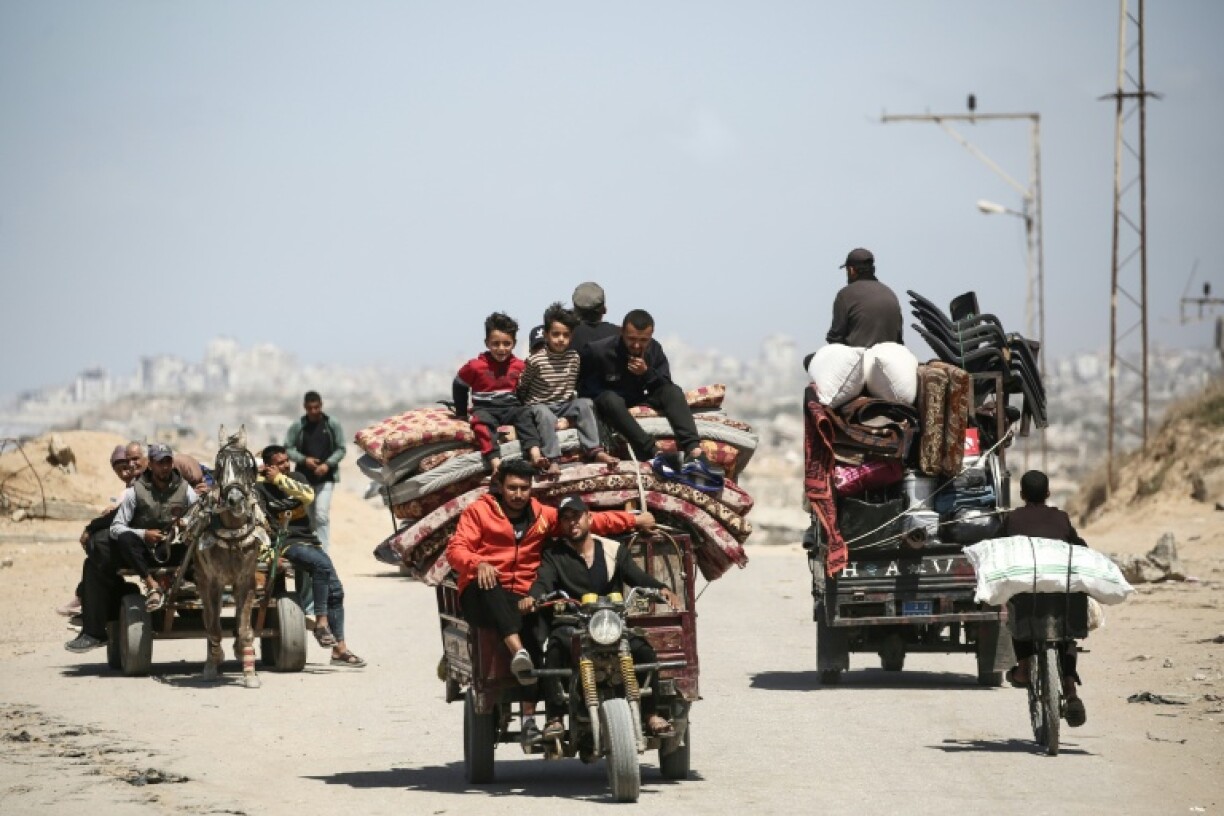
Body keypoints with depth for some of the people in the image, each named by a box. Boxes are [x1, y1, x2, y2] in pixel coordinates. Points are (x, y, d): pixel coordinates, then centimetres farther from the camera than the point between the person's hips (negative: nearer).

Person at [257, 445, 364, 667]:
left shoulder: (296, 478, 11)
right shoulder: (260, 488, -4)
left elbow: (308, 495, -10)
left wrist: (280, 479, -12)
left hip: (309, 540, 7)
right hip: (286, 544, -7)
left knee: (335, 591, -1)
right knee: (322, 564, -33)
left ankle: (339, 649, 2)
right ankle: (321, 623, -26)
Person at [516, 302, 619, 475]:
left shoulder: (574, 357, 0)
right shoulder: (536, 360, -13)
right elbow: (522, 387, -1)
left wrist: (572, 399, 8)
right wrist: (526, 407, -2)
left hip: (564, 404, 5)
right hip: (539, 405, -5)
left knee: (585, 403, -21)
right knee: (546, 415, -37)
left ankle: (593, 450, -23)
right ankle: (551, 459, -43)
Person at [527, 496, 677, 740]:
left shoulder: (614, 550, 15)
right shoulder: (554, 555, 12)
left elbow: (637, 577, 5)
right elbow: (543, 582, -5)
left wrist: (661, 589, -16)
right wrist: (532, 598, -30)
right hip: (571, 626, -1)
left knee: (642, 649, -24)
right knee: (557, 647, -34)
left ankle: (651, 714, -12)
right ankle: (555, 717, -33)